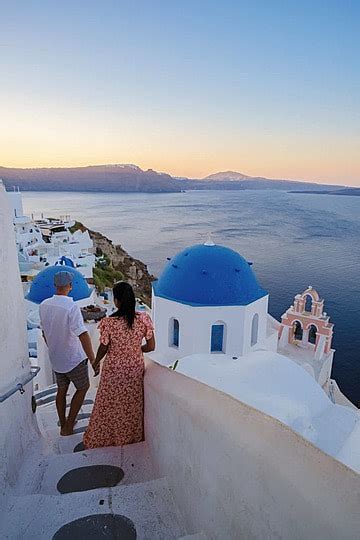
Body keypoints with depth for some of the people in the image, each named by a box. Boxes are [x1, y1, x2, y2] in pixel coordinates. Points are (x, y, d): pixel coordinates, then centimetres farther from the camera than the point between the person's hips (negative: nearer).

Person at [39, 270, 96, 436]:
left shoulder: (44, 305, -5)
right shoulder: (71, 306, -26)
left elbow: (44, 332, 9)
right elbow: (83, 335, -31)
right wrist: (93, 360, -27)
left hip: (55, 358, 6)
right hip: (74, 359, -6)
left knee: (61, 390, 22)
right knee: (83, 388, 15)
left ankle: (63, 424, 36)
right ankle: (68, 426, 16)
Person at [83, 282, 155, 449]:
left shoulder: (109, 322, -23)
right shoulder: (143, 319, -17)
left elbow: (103, 348, -11)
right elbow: (151, 346, -9)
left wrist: (96, 362, 10)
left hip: (114, 369, -2)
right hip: (135, 368, 2)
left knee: (110, 405, 19)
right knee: (133, 404, 23)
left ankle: (103, 438, 38)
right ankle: (133, 437, 42)